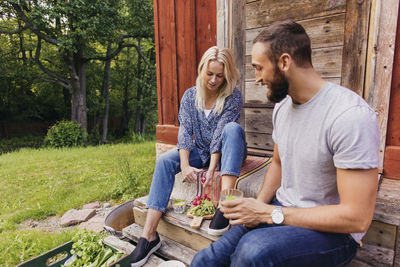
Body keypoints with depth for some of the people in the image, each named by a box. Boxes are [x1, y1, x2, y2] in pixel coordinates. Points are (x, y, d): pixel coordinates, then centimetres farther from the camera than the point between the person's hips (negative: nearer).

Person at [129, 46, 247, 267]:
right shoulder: (190, 96, -2)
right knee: (164, 161, -22)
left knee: (233, 129, -33)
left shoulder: (233, 96, -11)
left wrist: (212, 168, -30)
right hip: (200, 151, 3)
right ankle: (149, 235, -22)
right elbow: (185, 132, -11)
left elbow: (220, 134, -20)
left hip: (226, 154, -2)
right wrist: (185, 166, -25)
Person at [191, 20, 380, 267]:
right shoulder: (281, 107, 2)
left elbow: (357, 218, -23)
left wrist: (268, 213, -21)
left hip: (333, 231, -5)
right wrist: (259, 206, -3)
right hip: (281, 210, 6)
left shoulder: (351, 116, -24)